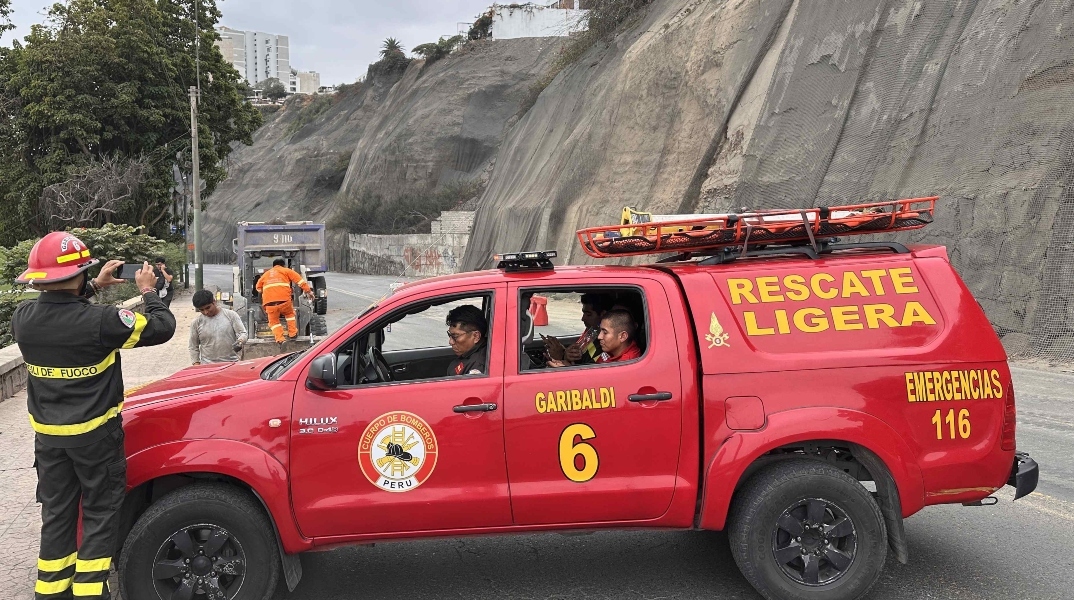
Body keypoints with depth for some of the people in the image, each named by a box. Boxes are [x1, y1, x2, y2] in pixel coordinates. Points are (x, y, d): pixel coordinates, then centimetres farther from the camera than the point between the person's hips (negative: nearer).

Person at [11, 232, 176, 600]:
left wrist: (93, 287, 14)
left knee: (56, 513, 18)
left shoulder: (22, 319, -9)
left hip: (48, 434, 5)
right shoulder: (99, 321, -26)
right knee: (100, 512, 9)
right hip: (95, 433, -5)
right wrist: (148, 291, -1)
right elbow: (162, 326, -16)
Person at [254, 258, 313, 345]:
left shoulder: (265, 274, 29)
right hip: (284, 300, -1)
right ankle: (292, 333, 21)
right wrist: (308, 291, 11)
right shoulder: (286, 271, 19)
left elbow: (258, 287, 31)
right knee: (290, 314, 27)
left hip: (269, 302, 1)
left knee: (273, 321, 15)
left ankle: (279, 339, -3)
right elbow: (300, 281, 11)